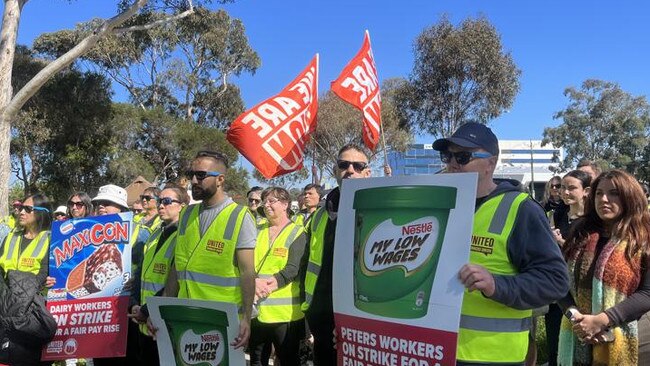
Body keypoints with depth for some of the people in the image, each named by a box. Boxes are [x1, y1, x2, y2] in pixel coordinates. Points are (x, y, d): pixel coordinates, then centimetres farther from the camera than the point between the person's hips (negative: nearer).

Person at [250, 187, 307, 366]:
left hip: (284, 310, -4)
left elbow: (293, 268, -12)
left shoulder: (297, 233, -1)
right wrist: (254, 282, -17)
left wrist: (266, 285, -24)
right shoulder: (258, 231, 13)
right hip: (255, 307, 5)